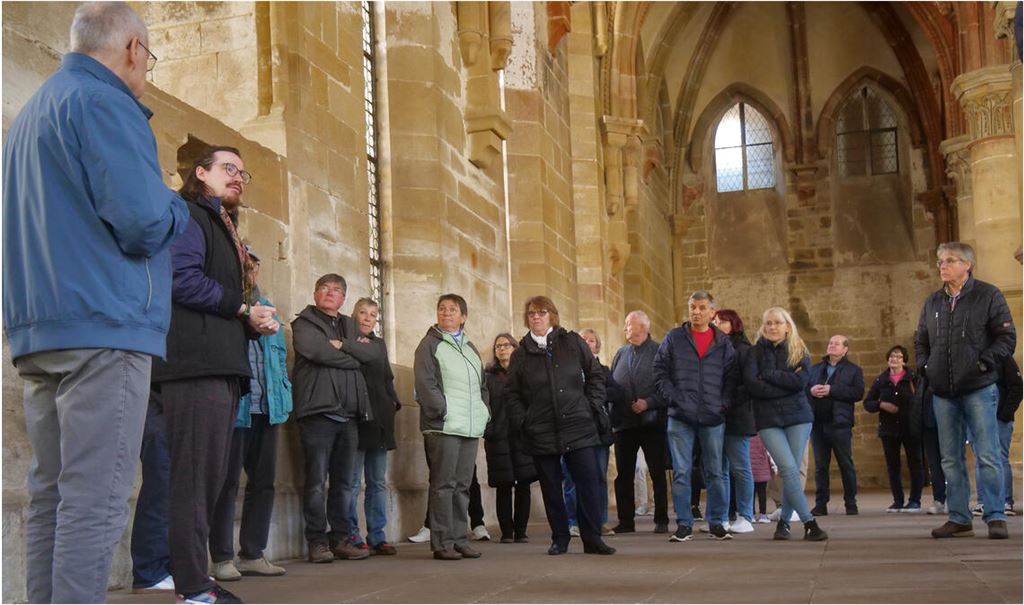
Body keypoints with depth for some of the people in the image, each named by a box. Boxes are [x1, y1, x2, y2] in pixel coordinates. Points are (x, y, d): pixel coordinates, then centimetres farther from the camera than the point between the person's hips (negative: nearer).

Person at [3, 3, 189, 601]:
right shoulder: (104, 104, -8)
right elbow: (144, 223, -17)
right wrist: (176, 208, 4)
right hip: (104, 326, -9)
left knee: (51, 495, 11)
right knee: (94, 500, -9)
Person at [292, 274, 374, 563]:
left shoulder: (350, 326, 23)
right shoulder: (304, 323, 5)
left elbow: (371, 351, 6)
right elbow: (317, 351, -14)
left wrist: (342, 345, -8)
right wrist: (353, 355, -2)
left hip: (348, 414, 6)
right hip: (318, 410, -6)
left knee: (344, 482, 7)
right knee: (316, 481, -5)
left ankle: (341, 539, 13)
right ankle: (317, 542, 0)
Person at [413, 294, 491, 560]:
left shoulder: (470, 348, 22)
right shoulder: (430, 344, 1)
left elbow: (482, 385, 26)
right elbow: (425, 383, -8)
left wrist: (484, 412, 13)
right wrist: (443, 410, -15)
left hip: (471, 428, 6)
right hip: (443, 427, -6)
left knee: (463, 485, 8)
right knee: (443, 484, -6)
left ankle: (459, 539, 14)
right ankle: (442, 543, -3)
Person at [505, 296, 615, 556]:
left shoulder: (573, 343, 6)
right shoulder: (521, 354, 8)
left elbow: (595, 375, 11)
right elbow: (513, 393, 13)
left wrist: (593, 406, 1)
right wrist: (522, 420, 0)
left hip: (578, 425, -1)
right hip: (541, 432, 1)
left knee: (588, 483, -5)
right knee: (551, 488, 5)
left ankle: (592, 539, 2)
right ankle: (560, 539, 16)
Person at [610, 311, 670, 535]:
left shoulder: (659, 351, -3)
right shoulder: (621, 353, 14)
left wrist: (648, 402, -18)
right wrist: (613, 415, 3)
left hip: (652, 421, -5)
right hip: (624, 422, 5)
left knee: (658, 473, 2)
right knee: (623, 474, 7)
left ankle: (661, 521, 9)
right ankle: (625, 521, 15)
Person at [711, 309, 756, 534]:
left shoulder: (742, 349, -3)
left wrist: (728, 399, -18)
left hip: (736, 415, -6)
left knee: (739, 467, -2)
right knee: (719, 469, 7)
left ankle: (745, 518, 4)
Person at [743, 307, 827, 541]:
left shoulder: (799, 351, 8)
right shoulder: (755, 352, 6)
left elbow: (801, 381, -10)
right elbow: (751, 384, -10)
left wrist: (769, 375, -10)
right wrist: (785, 384, -10)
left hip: (798, 417, 1)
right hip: (768, 420, -1)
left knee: (791, 471, -1)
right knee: (789, 469, -14)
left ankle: (784, 522, 16)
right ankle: (809, 523, -12)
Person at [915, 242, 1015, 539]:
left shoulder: (988, 296, 0)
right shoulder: (932, 303, 14)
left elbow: (1007, 337, -4)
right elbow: (921, 341, 22)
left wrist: (984, 363, -14)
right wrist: (924, 366, 5)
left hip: (978, 389, -5)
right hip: (944, 392, 5)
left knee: (988, 456, -7)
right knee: (951, 459, 7)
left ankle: (995, 517, -1)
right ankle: (958, 518, 12)